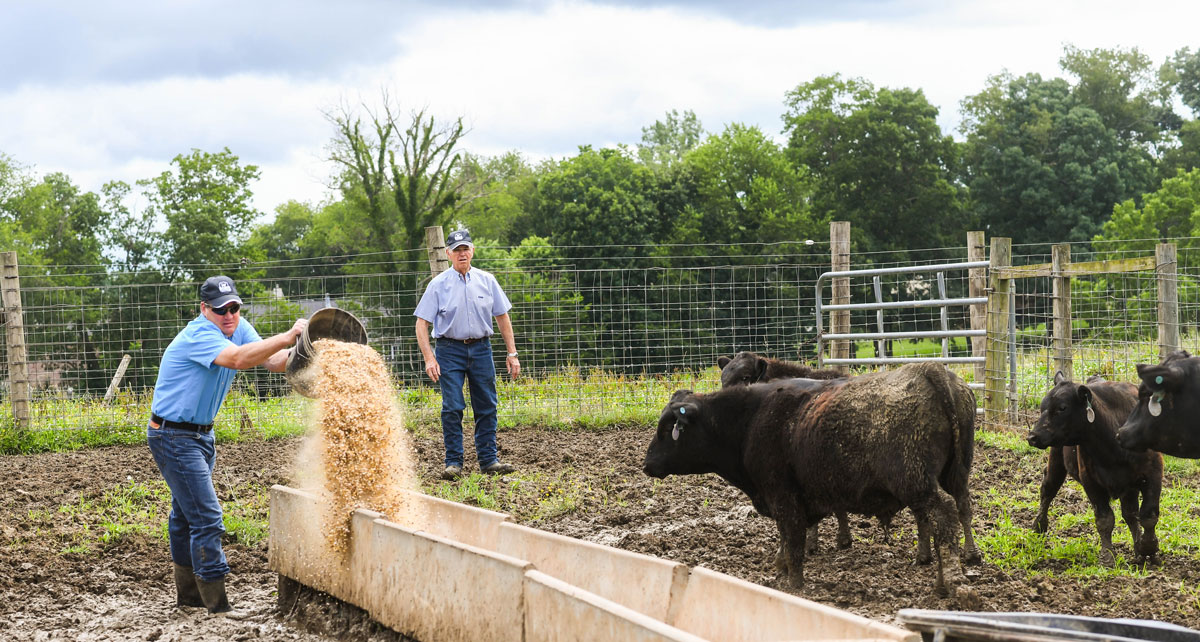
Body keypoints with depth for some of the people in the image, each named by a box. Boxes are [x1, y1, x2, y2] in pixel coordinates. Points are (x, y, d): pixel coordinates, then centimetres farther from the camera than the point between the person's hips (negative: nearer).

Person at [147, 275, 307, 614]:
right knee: (206, 518, -13)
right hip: (174, 437, -9)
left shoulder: (239, 328, 1)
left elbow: (272, 360, -12)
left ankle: (188, 592, 34)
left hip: (201, 434, 9)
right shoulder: (198, 335, -25)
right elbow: (239, 358, -42)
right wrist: (287, 337, -45)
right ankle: (218, 605, -11)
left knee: (186, 513, 21)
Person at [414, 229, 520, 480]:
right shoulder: (438, 285, -3)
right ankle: (453, 462, 0)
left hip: (481, 349, 3)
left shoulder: (487, 280, 6)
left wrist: (512, 353, 6)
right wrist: (429, 358, -14)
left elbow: (502, 317, 11)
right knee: (452, 408, -6)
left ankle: (488, 459, 11)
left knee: (486, 407, 4)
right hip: (450, 349, -3)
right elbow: (422, 323, -4)